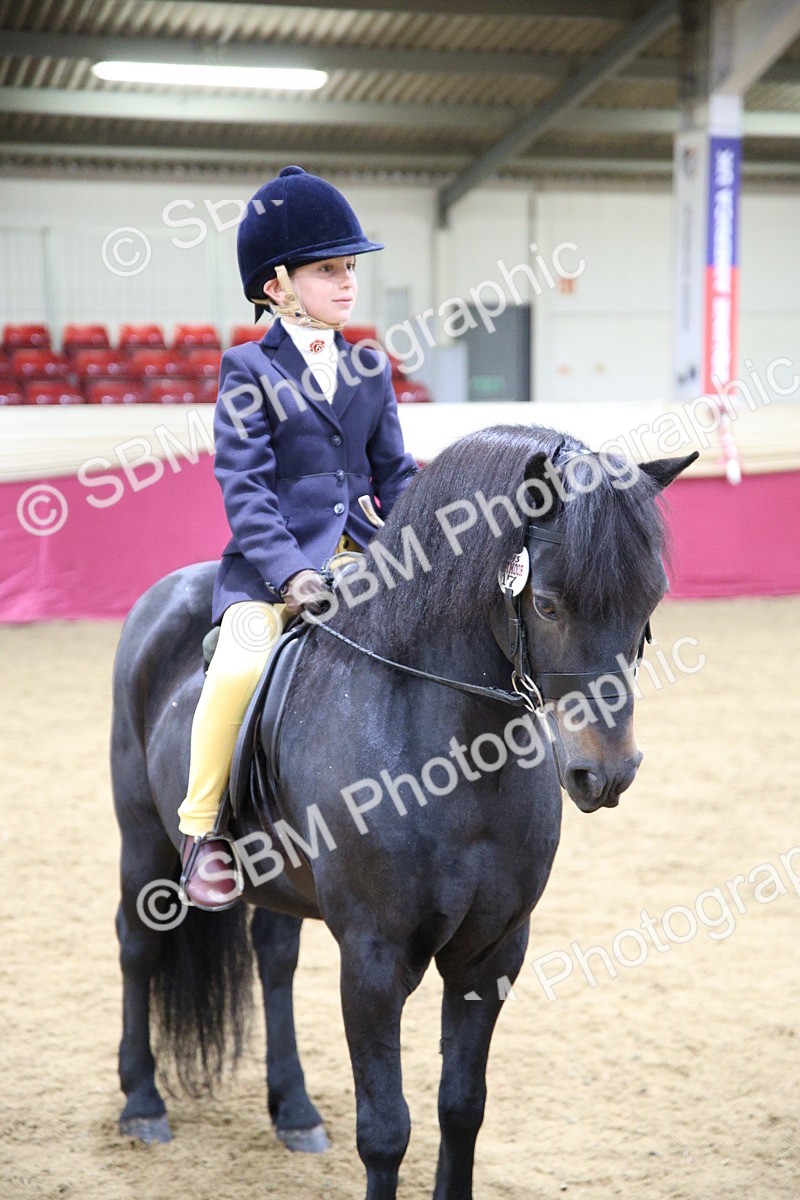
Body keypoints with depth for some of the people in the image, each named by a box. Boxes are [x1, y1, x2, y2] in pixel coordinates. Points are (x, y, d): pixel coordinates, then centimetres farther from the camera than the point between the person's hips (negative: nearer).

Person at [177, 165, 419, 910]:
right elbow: (244, 490, -9)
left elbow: (394, 475, 18)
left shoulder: (371, 369, 15)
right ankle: (201, 828, -10)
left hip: (360, 557, 5)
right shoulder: (248, 371, 0)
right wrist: (290, 572, -23)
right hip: (275, 563, -5)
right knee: (240, 665, -29)